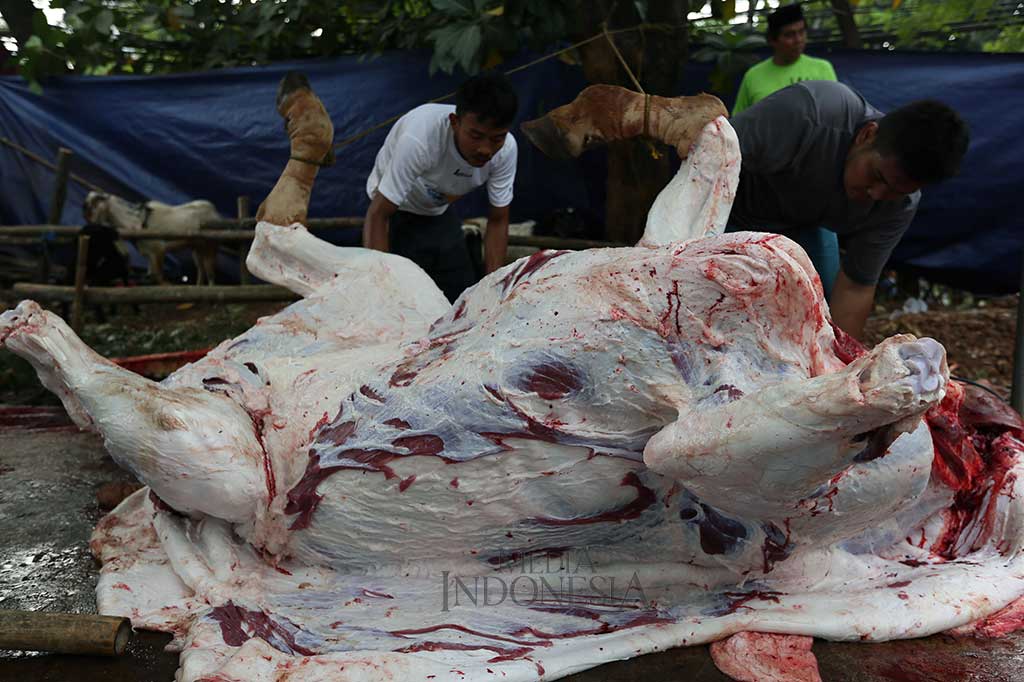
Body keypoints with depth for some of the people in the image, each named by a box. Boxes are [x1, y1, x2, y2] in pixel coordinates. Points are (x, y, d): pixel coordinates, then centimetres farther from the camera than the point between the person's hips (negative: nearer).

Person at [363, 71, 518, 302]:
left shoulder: (506, 148, -22)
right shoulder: (419, 138, -37)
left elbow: (498, 221, -11)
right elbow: (377, 215, -32)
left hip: (440, 214, 4)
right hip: (397, 214, -4)